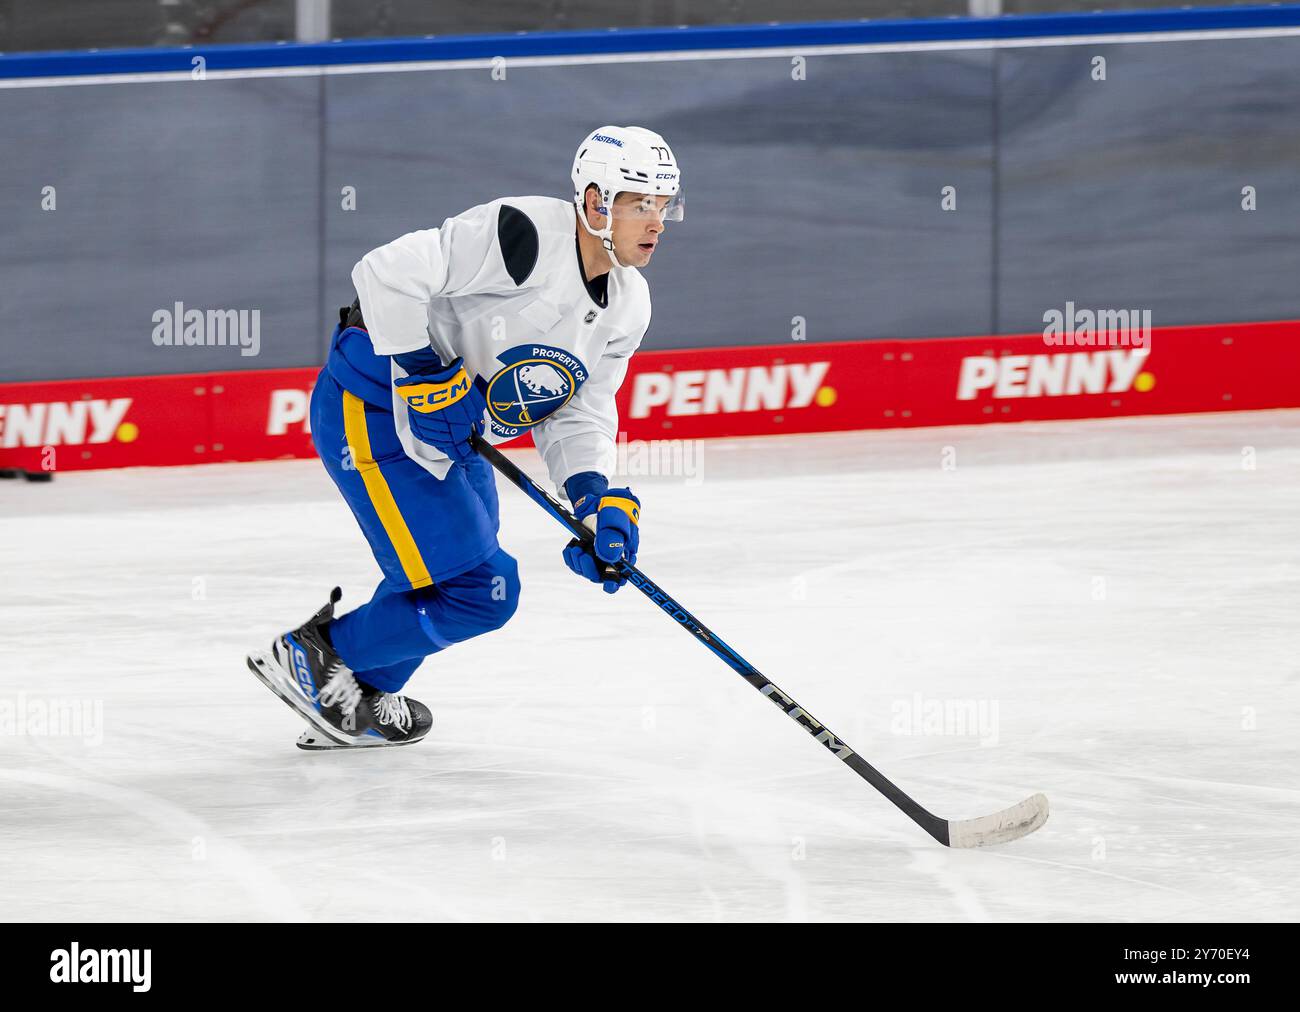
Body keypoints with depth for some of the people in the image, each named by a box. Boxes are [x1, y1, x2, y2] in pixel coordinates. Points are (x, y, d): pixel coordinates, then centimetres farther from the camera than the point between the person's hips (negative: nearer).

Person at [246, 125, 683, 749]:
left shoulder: (627, 306, 3)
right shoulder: (523, 235, -25)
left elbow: (575, 417, 7)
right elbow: (388, 274, -31)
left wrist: (598, 502, -10)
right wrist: (424, 374, -28)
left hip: (451, 433, 10)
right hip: (370, 412, -10)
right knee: (479, 591, -12)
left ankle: (363, 700, 39)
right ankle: (312, 658, 2)